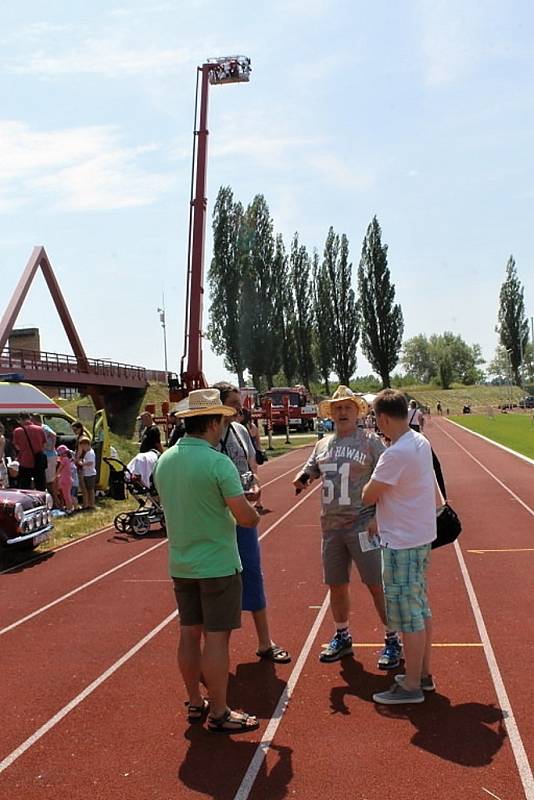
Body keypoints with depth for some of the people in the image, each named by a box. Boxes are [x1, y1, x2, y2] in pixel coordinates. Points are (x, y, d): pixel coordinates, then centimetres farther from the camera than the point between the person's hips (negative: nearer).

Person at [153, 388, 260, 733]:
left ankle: (195, 703, 28)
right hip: (218, 564, -7)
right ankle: (219, 714, 12)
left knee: (189, 634, 15)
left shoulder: (165, 460, 3)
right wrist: (251, 509, 3)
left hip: (181, 564, 7)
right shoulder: (218, 462, -19)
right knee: (216, 637, 2)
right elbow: (247, 517, -20)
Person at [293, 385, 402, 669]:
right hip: (331, 526, 6)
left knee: (376, 584, -1)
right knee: (336, 585, 15)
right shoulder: (323, 445, 12)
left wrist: (378, 517, -15)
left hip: (363, 526, -5)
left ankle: (392, 640, 15)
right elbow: (308, 471, 16)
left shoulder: (370, 440, -5)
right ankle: (342, 637, 33)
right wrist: (301, 479, -8)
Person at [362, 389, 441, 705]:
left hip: (401, 544, -9)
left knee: (408, 616, 2)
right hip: (421, 536, 10)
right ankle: (423, 674, 31)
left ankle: (411, 686, 14)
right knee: (421, 609, 19)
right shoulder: (422, 443, 4)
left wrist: (372, 480, 3)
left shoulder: (395, 455, -25)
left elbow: (368, 496, -15)